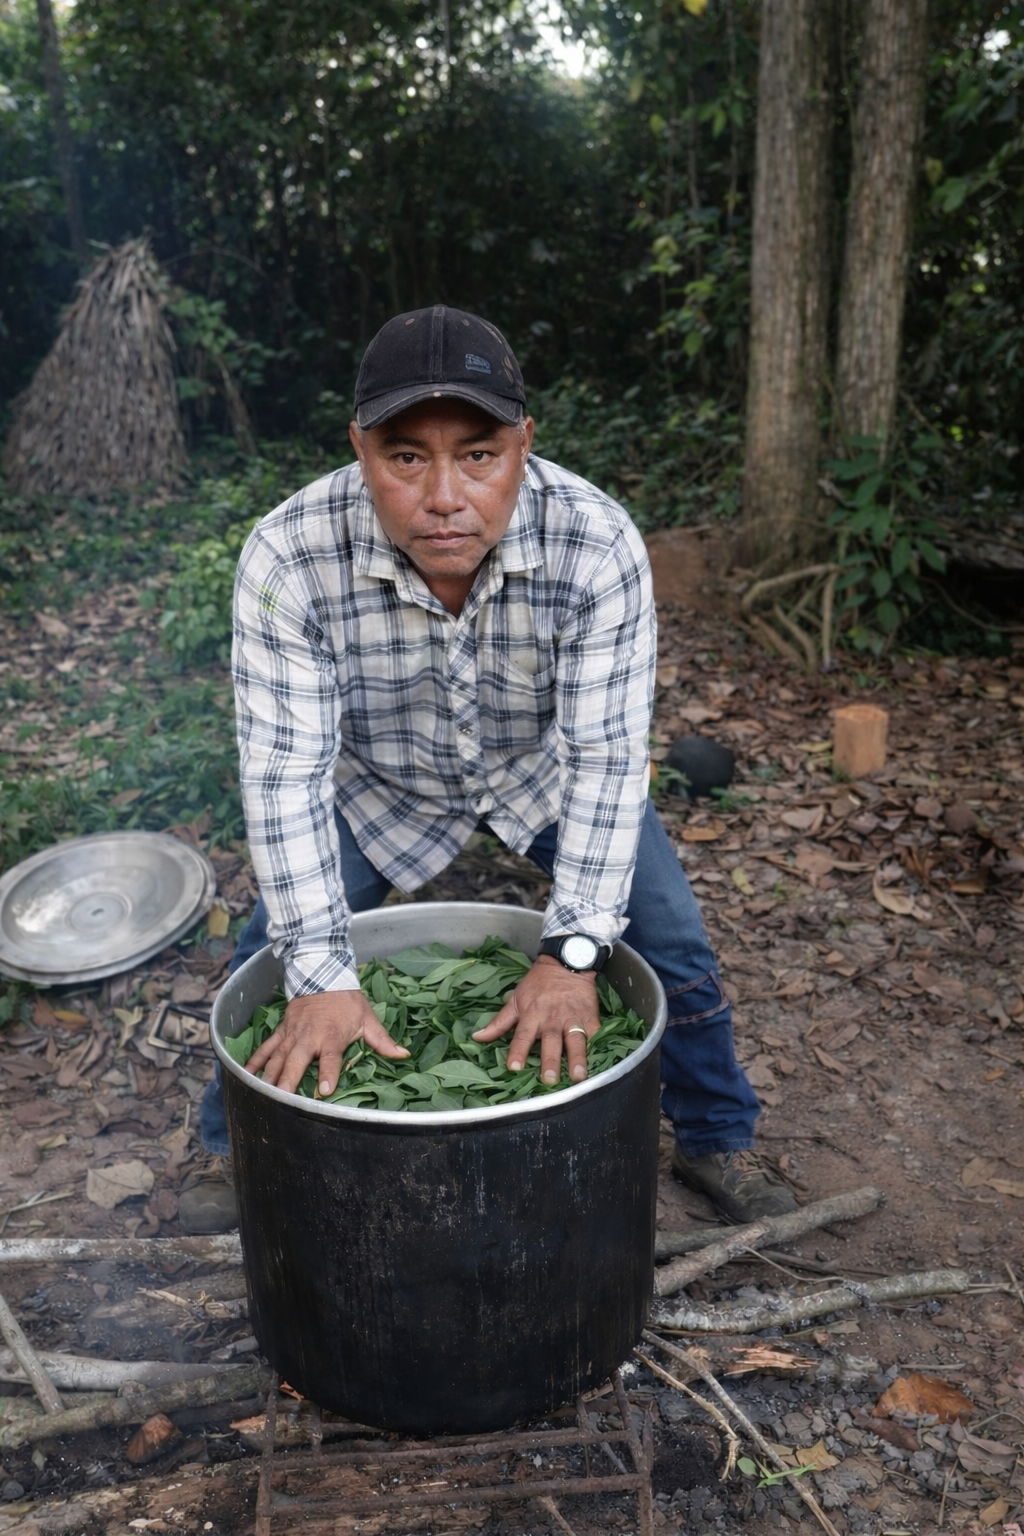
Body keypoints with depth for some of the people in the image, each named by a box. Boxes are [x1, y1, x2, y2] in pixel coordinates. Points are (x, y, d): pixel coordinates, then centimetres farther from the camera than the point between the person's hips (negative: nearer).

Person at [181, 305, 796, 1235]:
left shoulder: (599, 544, -34)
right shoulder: (286, 559, -33)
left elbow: (606, 755, -31)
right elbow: (286, 768, -31)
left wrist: (572, 950, -37)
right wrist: (321, 976, -34)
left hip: (547, 770, 0)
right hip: (380, 786, 1)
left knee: (672, 946, -3)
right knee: (273, 955, 0)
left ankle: (718, 1141, 25)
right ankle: (239, 1152, 29)